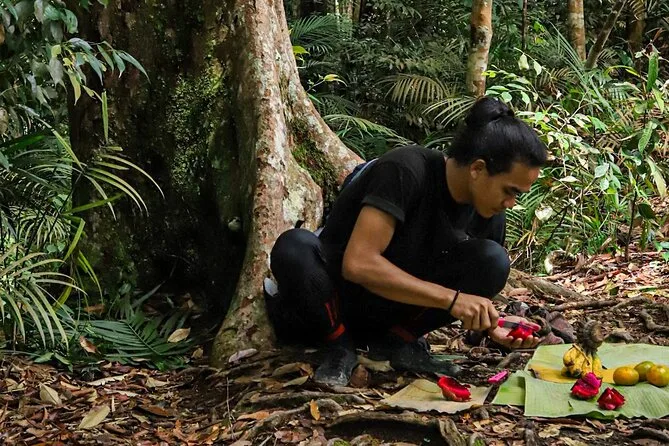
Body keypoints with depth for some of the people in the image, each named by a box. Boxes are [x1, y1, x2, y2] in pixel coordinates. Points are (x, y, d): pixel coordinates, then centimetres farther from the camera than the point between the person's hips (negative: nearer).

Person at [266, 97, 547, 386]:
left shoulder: (488, 215, -6)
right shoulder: (405, 170, -26)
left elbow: (474, 285, 6)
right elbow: (358, 263, -33)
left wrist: (491, 326, -16)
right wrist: (450, 298, -34)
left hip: (400, 305, 5)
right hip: (337, 297, -5)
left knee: (492, 261, -18)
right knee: (294, 247, -38)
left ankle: (398, 339, -6)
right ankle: (339, 345, -14)